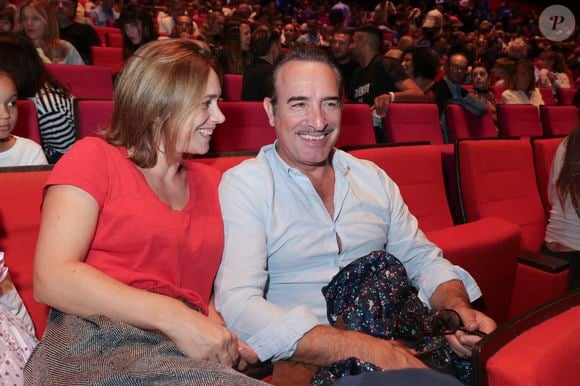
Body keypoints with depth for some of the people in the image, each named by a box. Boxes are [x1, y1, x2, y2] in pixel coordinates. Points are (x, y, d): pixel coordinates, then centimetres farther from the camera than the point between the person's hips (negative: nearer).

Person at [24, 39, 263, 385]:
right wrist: (173, 316, -21)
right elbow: (51, 279, -12)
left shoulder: (210, 181, 15)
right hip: (99, 342, -5)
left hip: (188, 350, 5)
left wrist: (219, 334, -7)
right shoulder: (94, 157, 1)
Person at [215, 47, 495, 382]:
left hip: (400, 344, 5)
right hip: (309, 359, -5)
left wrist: (458, 308, -9)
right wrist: (363, 349, -28)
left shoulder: (374, 178, 9)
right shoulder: (242, 186, -8)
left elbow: (422, 259, 13)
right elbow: (239, 305, -20)